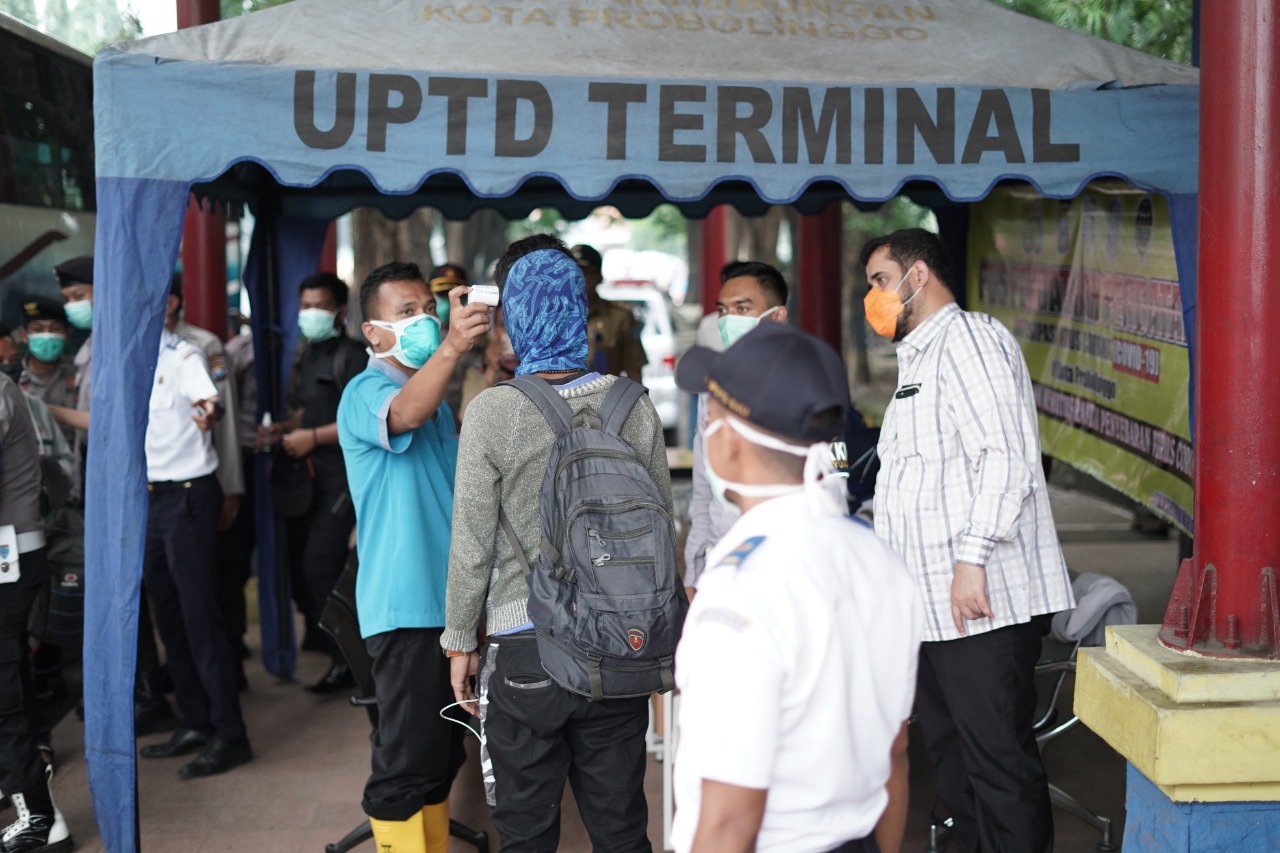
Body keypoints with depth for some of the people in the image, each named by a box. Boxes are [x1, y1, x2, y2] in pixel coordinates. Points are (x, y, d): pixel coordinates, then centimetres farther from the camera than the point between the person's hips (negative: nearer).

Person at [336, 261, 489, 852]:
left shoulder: (437, 400, 16)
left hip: (450, 601, 9)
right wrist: (451, 347, -53)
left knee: (443, 755, 17)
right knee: (407, 764, -5)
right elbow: (403, 414, -36)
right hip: (405, 606, -9)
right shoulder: (366, 393, -10)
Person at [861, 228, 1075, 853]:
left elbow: (1006, 456, -19)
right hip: (931, 608, 10)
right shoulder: (919, 358, 23)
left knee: (1000, 765, -6)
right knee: (952, 759, 15)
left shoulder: (969, 339, -8)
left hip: (983, 603, -10)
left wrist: (972, 559, -24)